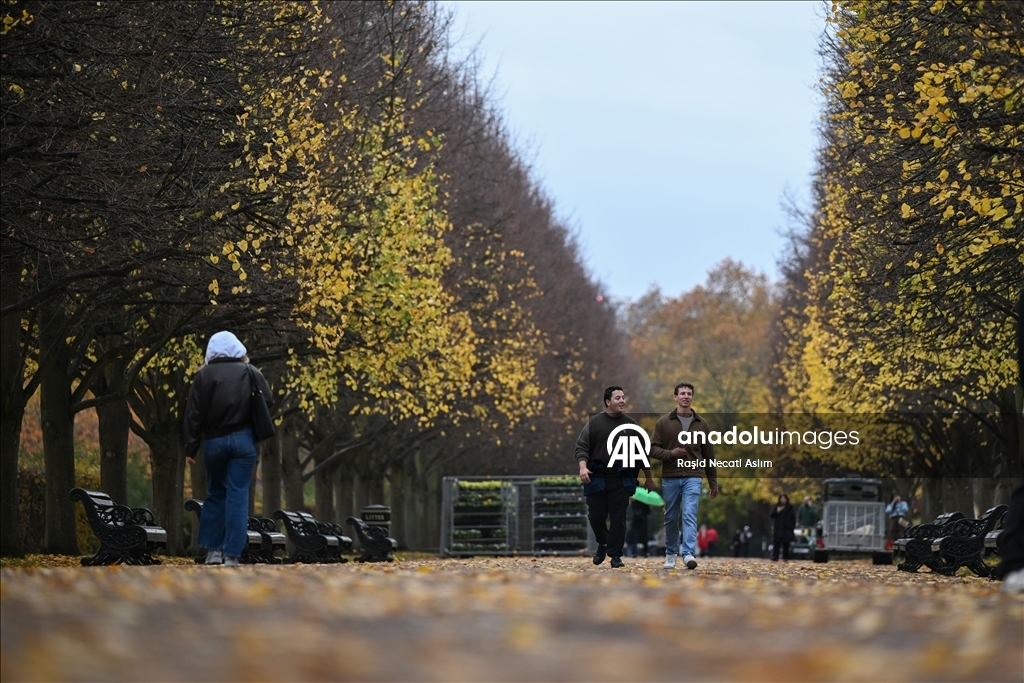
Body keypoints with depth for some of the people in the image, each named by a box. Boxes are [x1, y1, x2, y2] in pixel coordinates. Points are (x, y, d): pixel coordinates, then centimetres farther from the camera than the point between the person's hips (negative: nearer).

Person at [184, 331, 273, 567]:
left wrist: (190, 448, 1)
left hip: (214, 441, 0)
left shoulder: (205, 375, -1)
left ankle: (213, 549, 11)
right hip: (243, 440, 0)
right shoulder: (250, 373, 1)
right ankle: (232, 554, -6)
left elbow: (193, 414, -3)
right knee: (238, 496, -1)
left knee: (216, 493, 15)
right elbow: (268, 402, 5)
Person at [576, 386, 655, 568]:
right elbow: (582, 446, -2)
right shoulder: (595, 422, 1)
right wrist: (583, 467, -19)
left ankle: (615, 554, 3)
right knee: (596, 515, 2)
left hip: (621, 480, 0)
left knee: (618, 517, -3)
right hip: (597, 478, 0)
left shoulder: (631, 425, 5)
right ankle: (602, 543, 29)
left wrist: (649, 477, 12)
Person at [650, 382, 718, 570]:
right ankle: (671, 554, 23)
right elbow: (653, 448, 1)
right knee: (671, 518, 9)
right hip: (670, 478, 1)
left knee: (689, 515, -13)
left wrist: (713, 483, 10)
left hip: (692, 477, 0)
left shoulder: (701, 424, 7)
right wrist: (670, 453, -17)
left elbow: (709, 455, 10)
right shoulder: (664, 422, 3)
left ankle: (688, 553, -21)